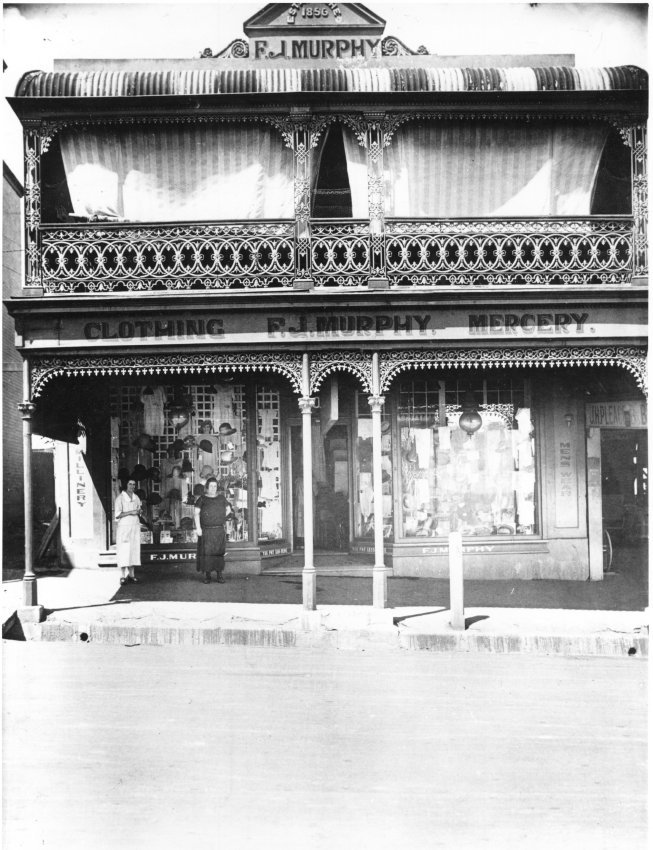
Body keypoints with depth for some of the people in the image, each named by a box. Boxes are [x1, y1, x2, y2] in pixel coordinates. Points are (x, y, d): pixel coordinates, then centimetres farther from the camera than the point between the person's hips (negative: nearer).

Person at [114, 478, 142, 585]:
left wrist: (138, 512, -2)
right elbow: (117, 514, -10)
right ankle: (123, 575, -3)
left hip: (135, 527, 5)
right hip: (124, 527, -5)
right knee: (123, 551, -6)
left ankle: (131, 574, 8)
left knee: (134, 550, 3)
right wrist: (131, 512, -16)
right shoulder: (120, 498, -4)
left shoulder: (136, 498, 13)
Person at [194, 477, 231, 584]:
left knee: (219, 552, 2)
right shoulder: (202, 499, 1)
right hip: (206, 531, -2)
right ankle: (207, 575, 4)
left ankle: (219, 575, 7)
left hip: (219, 530, 2)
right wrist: (198, 527, -11)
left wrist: (220, 518, 11)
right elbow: (196, 513, -2)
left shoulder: (221, 498, 9)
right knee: (206, 552, -3)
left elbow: (228, 509, 22)